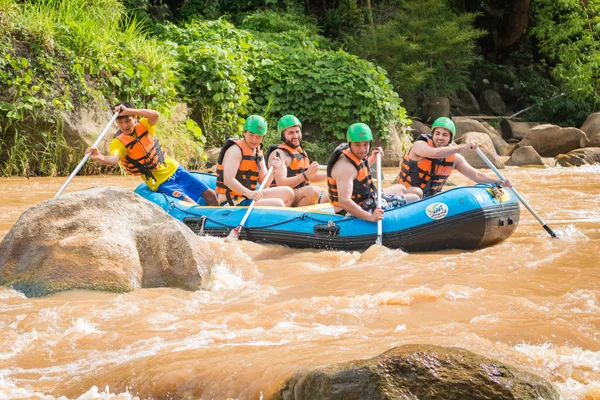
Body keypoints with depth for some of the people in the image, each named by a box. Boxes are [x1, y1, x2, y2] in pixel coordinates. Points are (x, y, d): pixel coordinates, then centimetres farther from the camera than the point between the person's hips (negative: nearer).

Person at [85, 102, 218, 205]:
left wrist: (128, 111, -36)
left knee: (210, 194, 6)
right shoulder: (119, 143, -15)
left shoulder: (143, 126, -6)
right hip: (161, 183, -4)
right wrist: (100, 158, -59)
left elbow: (155, 115, -28)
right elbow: (113, 160, -36)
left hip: (175, 169, 4)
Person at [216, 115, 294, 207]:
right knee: (278, 204, -21)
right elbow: (228, 180, -26)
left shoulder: (258, 153, 14)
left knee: (288, 193, 3)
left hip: (248, 198, 9)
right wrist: (249, 193, -39)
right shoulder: (235, 150, -12)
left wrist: (272, 170, -9)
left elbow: (264, 185, 11)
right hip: (231, 203, -9)